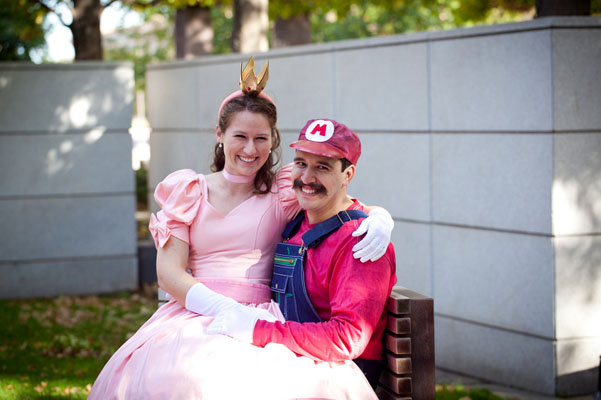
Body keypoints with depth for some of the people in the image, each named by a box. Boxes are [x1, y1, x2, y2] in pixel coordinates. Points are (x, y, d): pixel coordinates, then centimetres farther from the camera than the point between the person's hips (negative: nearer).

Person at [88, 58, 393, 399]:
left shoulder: (285, 192, 14)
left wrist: (380, 218, -9)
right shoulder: (190, 191, 13)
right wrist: (230, 310, -12)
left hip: (261, 318, 0)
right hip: (195, 315, 0)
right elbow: (169, 272, 5)